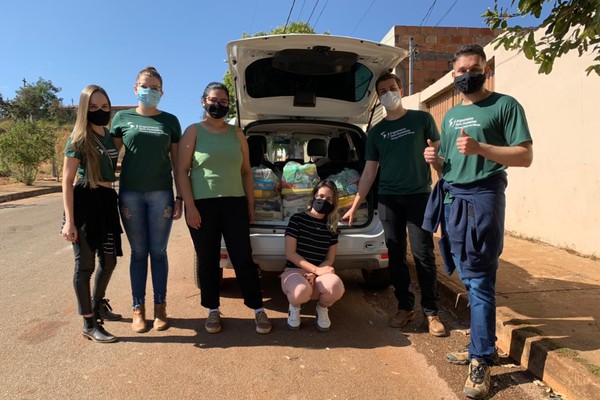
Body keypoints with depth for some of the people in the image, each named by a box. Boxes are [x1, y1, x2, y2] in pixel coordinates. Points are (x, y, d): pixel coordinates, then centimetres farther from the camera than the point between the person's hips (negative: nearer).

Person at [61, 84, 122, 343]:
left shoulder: (111, 136, 10)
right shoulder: (78, 139, -8)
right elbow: (67, 181, -10)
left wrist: (119, 203, 10)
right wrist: (69, 221, -16)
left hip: (108, 201, 7)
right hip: (85, 202, -7)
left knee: (109, 260, 16)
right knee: (85, 264, 1)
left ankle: (98, 306, 40)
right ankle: (89, 324, 12)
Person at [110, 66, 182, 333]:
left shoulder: (170, 121, 8)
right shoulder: (122, 118, 7)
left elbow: (176, 162, 8)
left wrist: (180, 197, 2)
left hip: (161, 193, 0)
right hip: (130, 193, 0)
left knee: (158, 252, 5)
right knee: (138, 253, 7)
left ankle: (160, 307, 17)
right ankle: (138, 309, 18)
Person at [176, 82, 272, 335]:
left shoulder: (237, 134, 12)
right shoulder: (193, 132, 3)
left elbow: (246, 172, 13)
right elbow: (182, 171, -3)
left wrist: (251, 205, 9)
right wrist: (189, 206, -11)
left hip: (235, 203, 2)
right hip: (202, 204, -1)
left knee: (243, 257, 2)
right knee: (208, 260, 7)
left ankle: (258, 309, 12)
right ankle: (213, 311, 22)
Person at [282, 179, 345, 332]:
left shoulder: (331, 226, 7)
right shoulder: (297, 218, -3)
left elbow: (329, 259, 6)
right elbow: (290, 253, -9)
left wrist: (314, 274, -14)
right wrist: (316, 269, -19)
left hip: (319, 273, 3)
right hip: (294, 271, -2)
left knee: (336, 286, -34)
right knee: (302, 291, -39)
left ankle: (322, 308, 3)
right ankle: (294, 306, 1)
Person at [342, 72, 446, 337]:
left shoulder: (422, 119, 5)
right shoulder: (376, 132, 13)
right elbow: (369, 172, 12)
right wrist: (354, 206, 7)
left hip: (419, 196, -3)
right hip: (388, 200, 3)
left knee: (423, 254, -3)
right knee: (396, 256, 6)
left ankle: (431, 312, 10)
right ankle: (405, 307, 19)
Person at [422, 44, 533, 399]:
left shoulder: (505, 105, 0)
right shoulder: (450, 115, 20)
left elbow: (525, 156, -8)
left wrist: (480, 148, -20)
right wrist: (435, 159, 0)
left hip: (482, 197, -6)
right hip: (451, 199, 7)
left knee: (480, 281, -5)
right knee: (468, 279, 11)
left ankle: (481, 362, 4)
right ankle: (480, 344, 25)